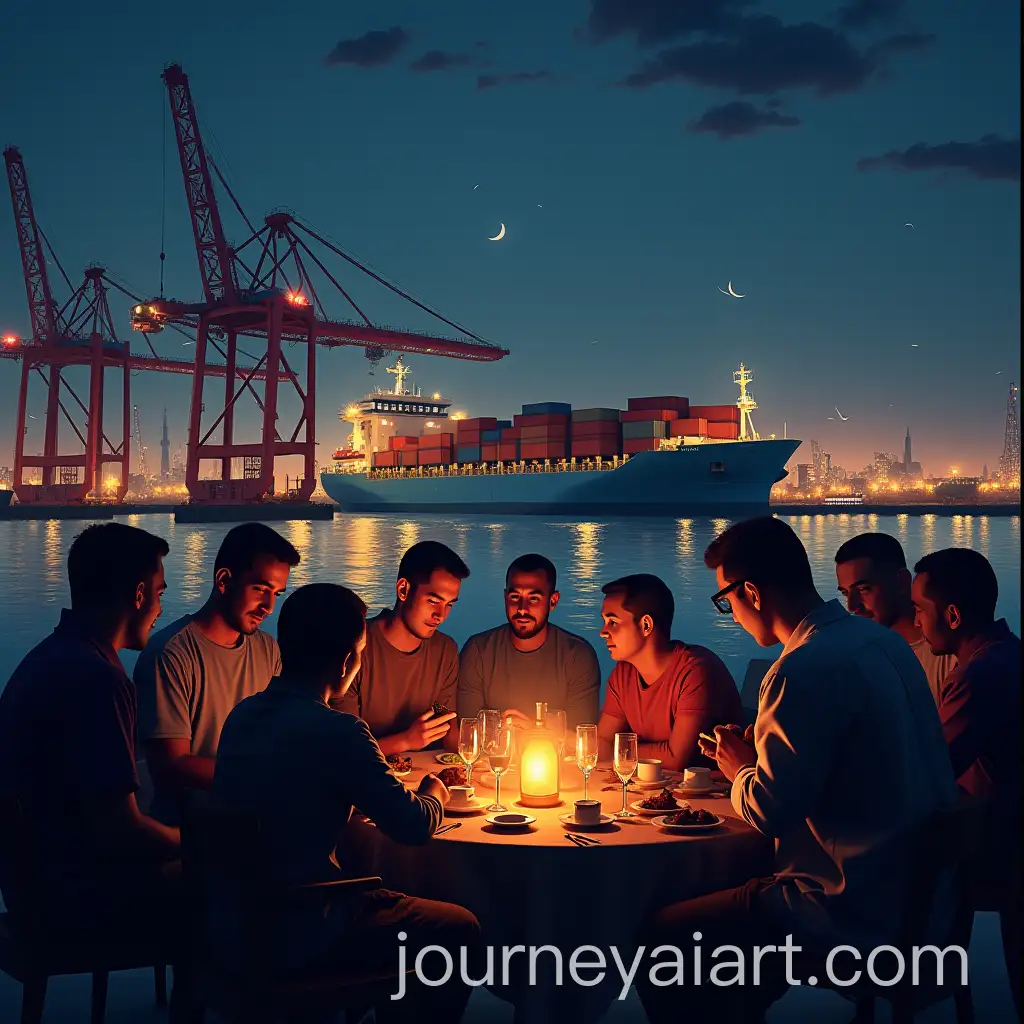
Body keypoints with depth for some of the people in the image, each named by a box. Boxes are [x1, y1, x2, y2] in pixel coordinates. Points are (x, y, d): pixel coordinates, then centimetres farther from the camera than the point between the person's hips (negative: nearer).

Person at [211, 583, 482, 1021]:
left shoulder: (244, 713, 1)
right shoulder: (334, 730, -23)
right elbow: (414, 826, -17)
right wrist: (434, 793, 6)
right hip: (294, 940, -8)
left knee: (388, 898, 30)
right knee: (461, 930, 10)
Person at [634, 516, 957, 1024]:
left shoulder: (806, 670, -23)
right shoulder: (883, 641, 5)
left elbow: (770, 811, -21)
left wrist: (740, 770, -1)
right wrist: (757, 754, 16)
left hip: (858, 917, -9)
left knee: (655, 937, -1)